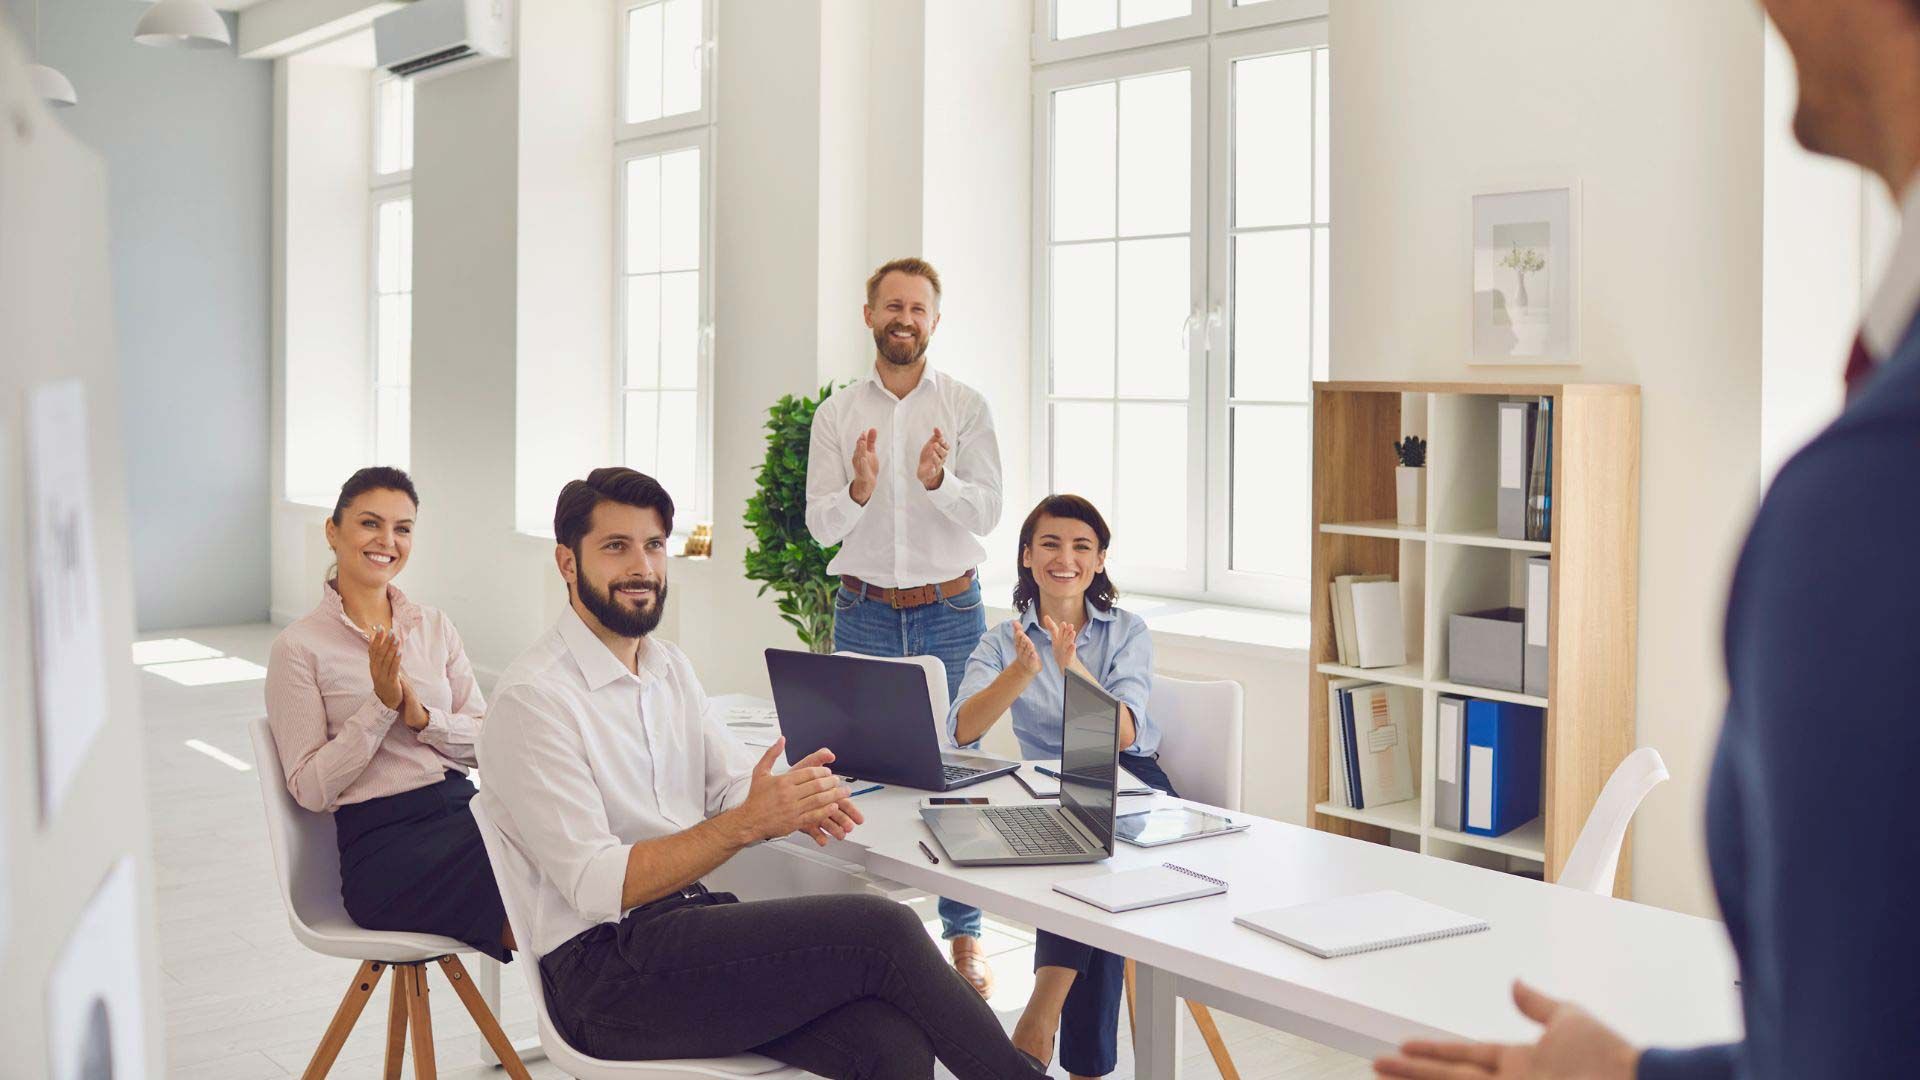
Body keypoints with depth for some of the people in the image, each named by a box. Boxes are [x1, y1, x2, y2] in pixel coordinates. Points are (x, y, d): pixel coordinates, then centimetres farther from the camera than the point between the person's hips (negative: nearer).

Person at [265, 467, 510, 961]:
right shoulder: (299, 646, 1)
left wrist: (423, 718, -8)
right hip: (380, 838, -5)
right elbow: (310, 789, -4)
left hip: (462, 808, 5)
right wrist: (381, 704, -12)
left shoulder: (436, 628, 16)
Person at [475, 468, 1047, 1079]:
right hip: (603, 970, -7)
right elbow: (597, 887, -17)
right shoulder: (532, 698, -10)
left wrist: (792, 801, -11)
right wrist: (746, 822, -25)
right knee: (883, 932, -20)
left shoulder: (670, 669, 16)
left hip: (690, 923, 7)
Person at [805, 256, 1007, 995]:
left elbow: (987, 511, -5)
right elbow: (820, 524, -1)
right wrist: (858, 490, -22)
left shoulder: (966, 406, 1)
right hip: (865, 612, 1)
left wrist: (939, 481, -25)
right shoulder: (837, 414, 5)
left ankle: (964, 934, 11)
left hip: (950, 609, -1)